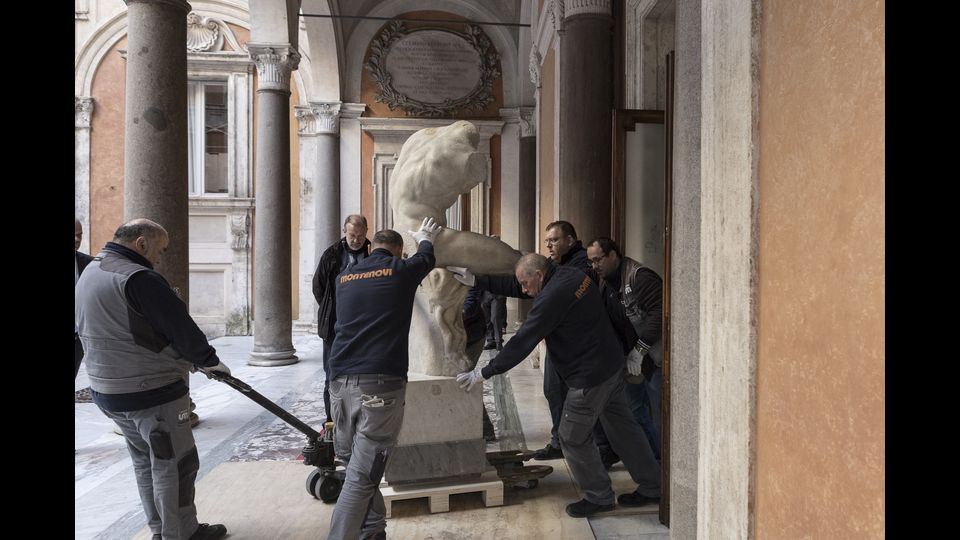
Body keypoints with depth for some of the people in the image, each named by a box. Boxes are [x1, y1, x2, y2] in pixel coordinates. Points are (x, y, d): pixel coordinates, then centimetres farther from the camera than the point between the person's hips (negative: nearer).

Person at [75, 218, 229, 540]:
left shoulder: (89, 274, 11)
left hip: (107, 391, 10)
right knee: (174, 464, 2)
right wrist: (209, 360, -3)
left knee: (145, 461, 19)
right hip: (152, 392, -10)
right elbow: (181, 328, -20)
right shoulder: (139, 279, -21)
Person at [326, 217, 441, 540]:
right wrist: (425, 240, 52)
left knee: (356, 464, 17)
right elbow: (426, 259, 29)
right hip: (381, 382, -5)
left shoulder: (344, 278, 18)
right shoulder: (401, 271, 6)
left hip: (340, 380, 5)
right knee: (361, 476, -4)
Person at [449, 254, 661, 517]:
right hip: (613, 364, 10)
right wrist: (476, 280, 8)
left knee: (574, 439, 8)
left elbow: (523, 342, -22)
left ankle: (598, 497, 24)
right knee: (623, 427, 20)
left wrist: (484, 373, -14)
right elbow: (513, 286, 11)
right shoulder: (570, 275, 4)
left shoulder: (553, 296, -25)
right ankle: (652, 486, 33)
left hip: (590, 377, -10)